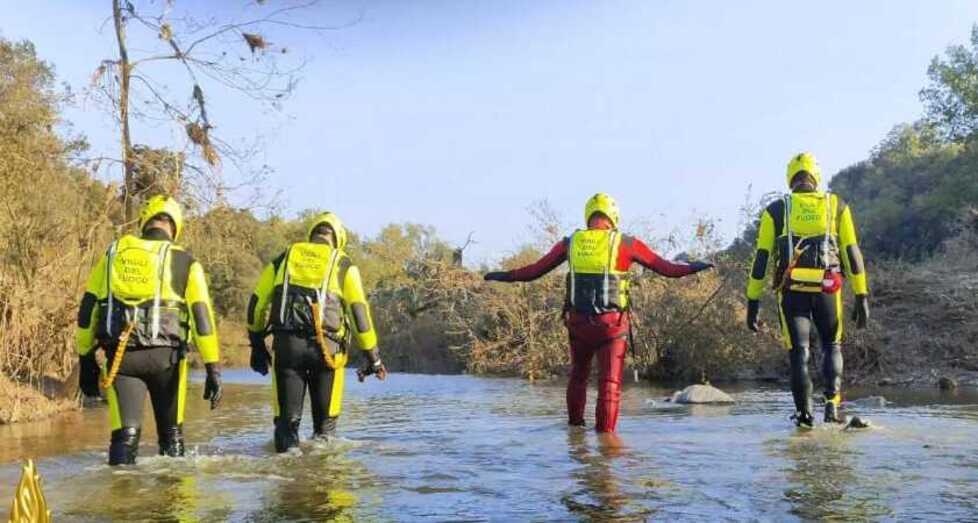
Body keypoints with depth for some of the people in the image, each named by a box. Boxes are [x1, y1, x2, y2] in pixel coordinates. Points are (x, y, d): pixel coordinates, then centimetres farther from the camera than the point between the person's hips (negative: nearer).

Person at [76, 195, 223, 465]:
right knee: (171, 432, 15)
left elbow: (88, 309, 9)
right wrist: (213, 368, -2)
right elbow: (201, 316, -3)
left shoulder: (113, 254, 10)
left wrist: (86, 360, 15)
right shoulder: (185, 262, 4)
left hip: (121, 354, 1)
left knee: (125, 432, 1)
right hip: (165, 354, -1)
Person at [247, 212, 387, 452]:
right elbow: (358, 311, 4)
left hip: (286, 343, 2)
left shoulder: (285, 258, 16)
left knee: (287, 418, 7)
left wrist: (257, 344, 24)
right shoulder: (343, 264, 9)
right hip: (325, 345, -1)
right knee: (325, 421, 10)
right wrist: (373, 356, 9)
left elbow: (257, 302, 15)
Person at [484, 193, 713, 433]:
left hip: (578, 322, 3)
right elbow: (666, 268, 0)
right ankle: (605, 431, -2)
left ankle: (575, 423, 35)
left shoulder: (570, 243, 4)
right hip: (612, 324, -3)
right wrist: (693, 267, 13)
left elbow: (533, 271, 10)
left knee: (578, 375, 23)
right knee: (610, 381, 3)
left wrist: (503, 276, 23)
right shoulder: (626, 244, -3)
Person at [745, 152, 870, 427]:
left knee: (799, 353, 10)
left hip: (791, 290, 0)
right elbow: (852, 252, 4)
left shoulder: (775, 209, 7)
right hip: (826, 289, 1)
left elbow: (761, 258, 2)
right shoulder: (837, 206, 9)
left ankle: (804, 413, 5)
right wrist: (862, 296, 7)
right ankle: (832, 405, 5)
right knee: (832, 346, 19)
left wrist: (753, 301, 5)